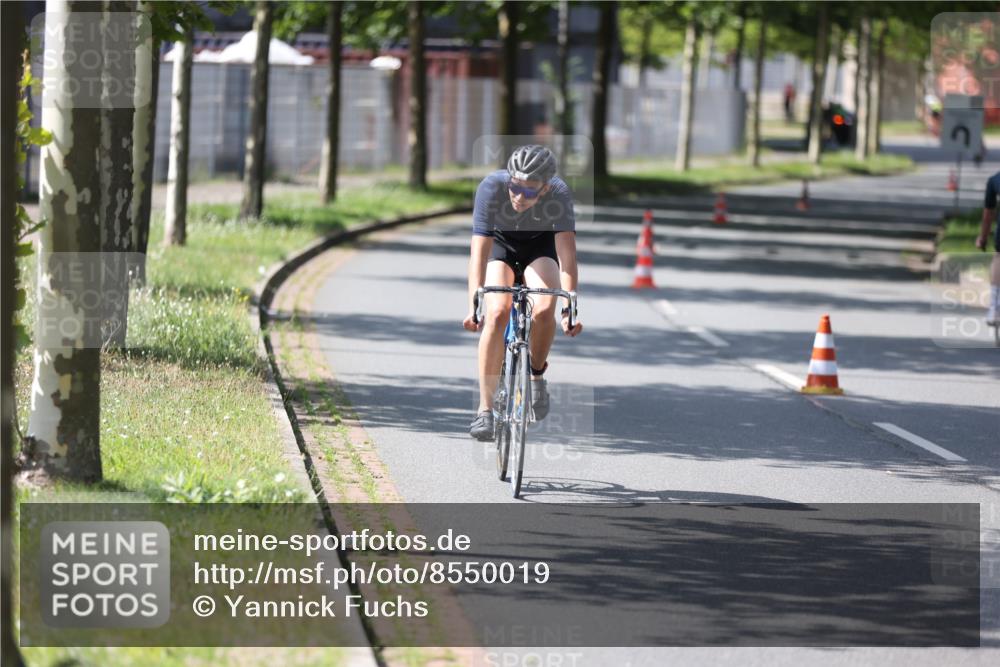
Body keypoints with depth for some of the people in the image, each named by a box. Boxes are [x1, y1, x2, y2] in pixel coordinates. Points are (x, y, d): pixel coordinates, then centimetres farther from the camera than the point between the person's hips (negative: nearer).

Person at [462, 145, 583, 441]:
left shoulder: (558, 194, -33)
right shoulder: (491, 187, -34)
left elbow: (567, 252, -37)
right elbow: (479, 250, -37)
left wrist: (569, 307, -48)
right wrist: (474, 304, -46)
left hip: (540, 245, 0)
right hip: (500, 243, 0)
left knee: (544, 310, -27)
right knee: (497, 314, -24)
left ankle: (537, 375, 3)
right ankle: (485, 409, -16)